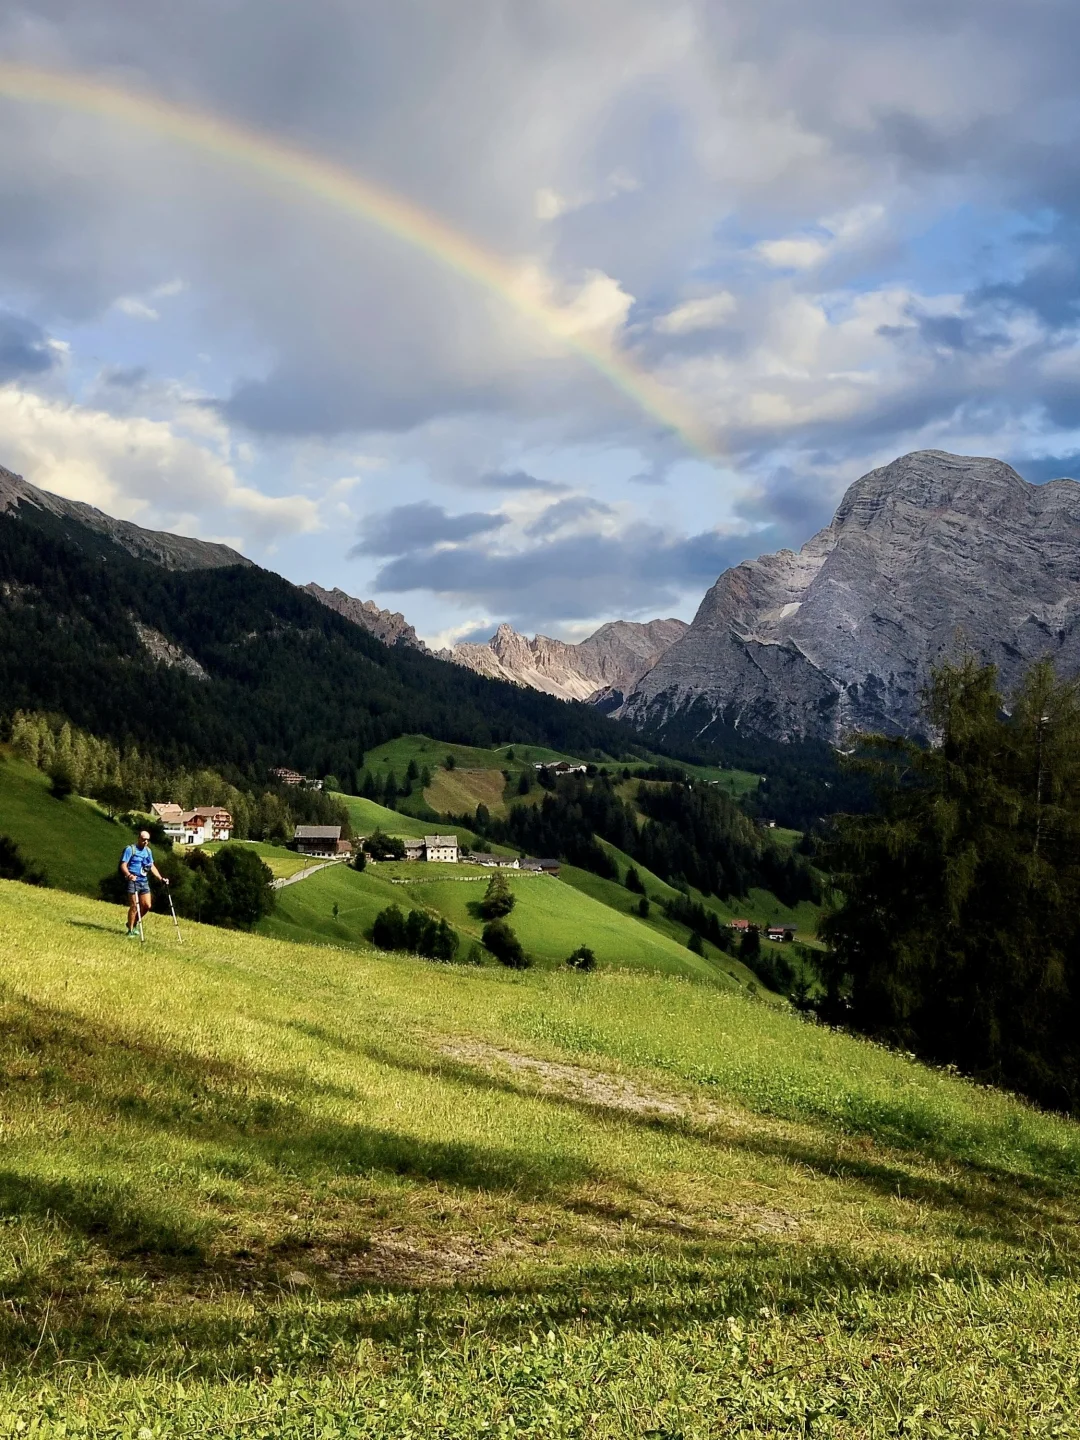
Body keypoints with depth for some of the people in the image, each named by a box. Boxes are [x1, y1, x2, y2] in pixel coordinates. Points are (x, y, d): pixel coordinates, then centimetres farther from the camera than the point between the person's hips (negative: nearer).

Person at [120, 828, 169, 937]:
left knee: (146, 905, 2)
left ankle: (134, 923, 23)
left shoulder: (148, 851, 15)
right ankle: (130, 931, 2)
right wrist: (129, 875, -30)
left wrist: (161, 878, 12)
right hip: (133, 881, -6)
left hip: (144, 882, 6)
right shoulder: (130, 849, -5)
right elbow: (123, 865, -12)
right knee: (134, 906, -7)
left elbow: (152, 866, 21)